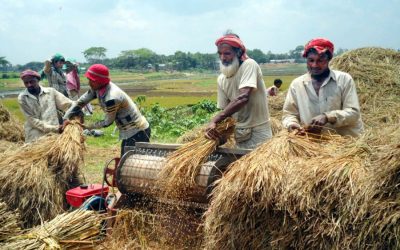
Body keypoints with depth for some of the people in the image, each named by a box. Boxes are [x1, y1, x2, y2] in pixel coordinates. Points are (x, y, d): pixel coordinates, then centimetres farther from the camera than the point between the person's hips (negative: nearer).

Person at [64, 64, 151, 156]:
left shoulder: (111, 98, -29)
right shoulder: (98, 88, -4)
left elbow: (107, 122, -15)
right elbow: (80, 102, 4)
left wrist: (87, 126, -4)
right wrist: (65, 119, -3)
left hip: (137, 132, -10)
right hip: (129, 132, 10)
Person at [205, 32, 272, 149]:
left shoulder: (249, 65, -15)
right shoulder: (221, 79, 3)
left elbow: (243, 98, -29)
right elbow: (225, 109, 4)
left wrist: (215, 120, -32)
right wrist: (214, 127, -17)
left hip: (258, 130, -6)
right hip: (239, 132, 6)